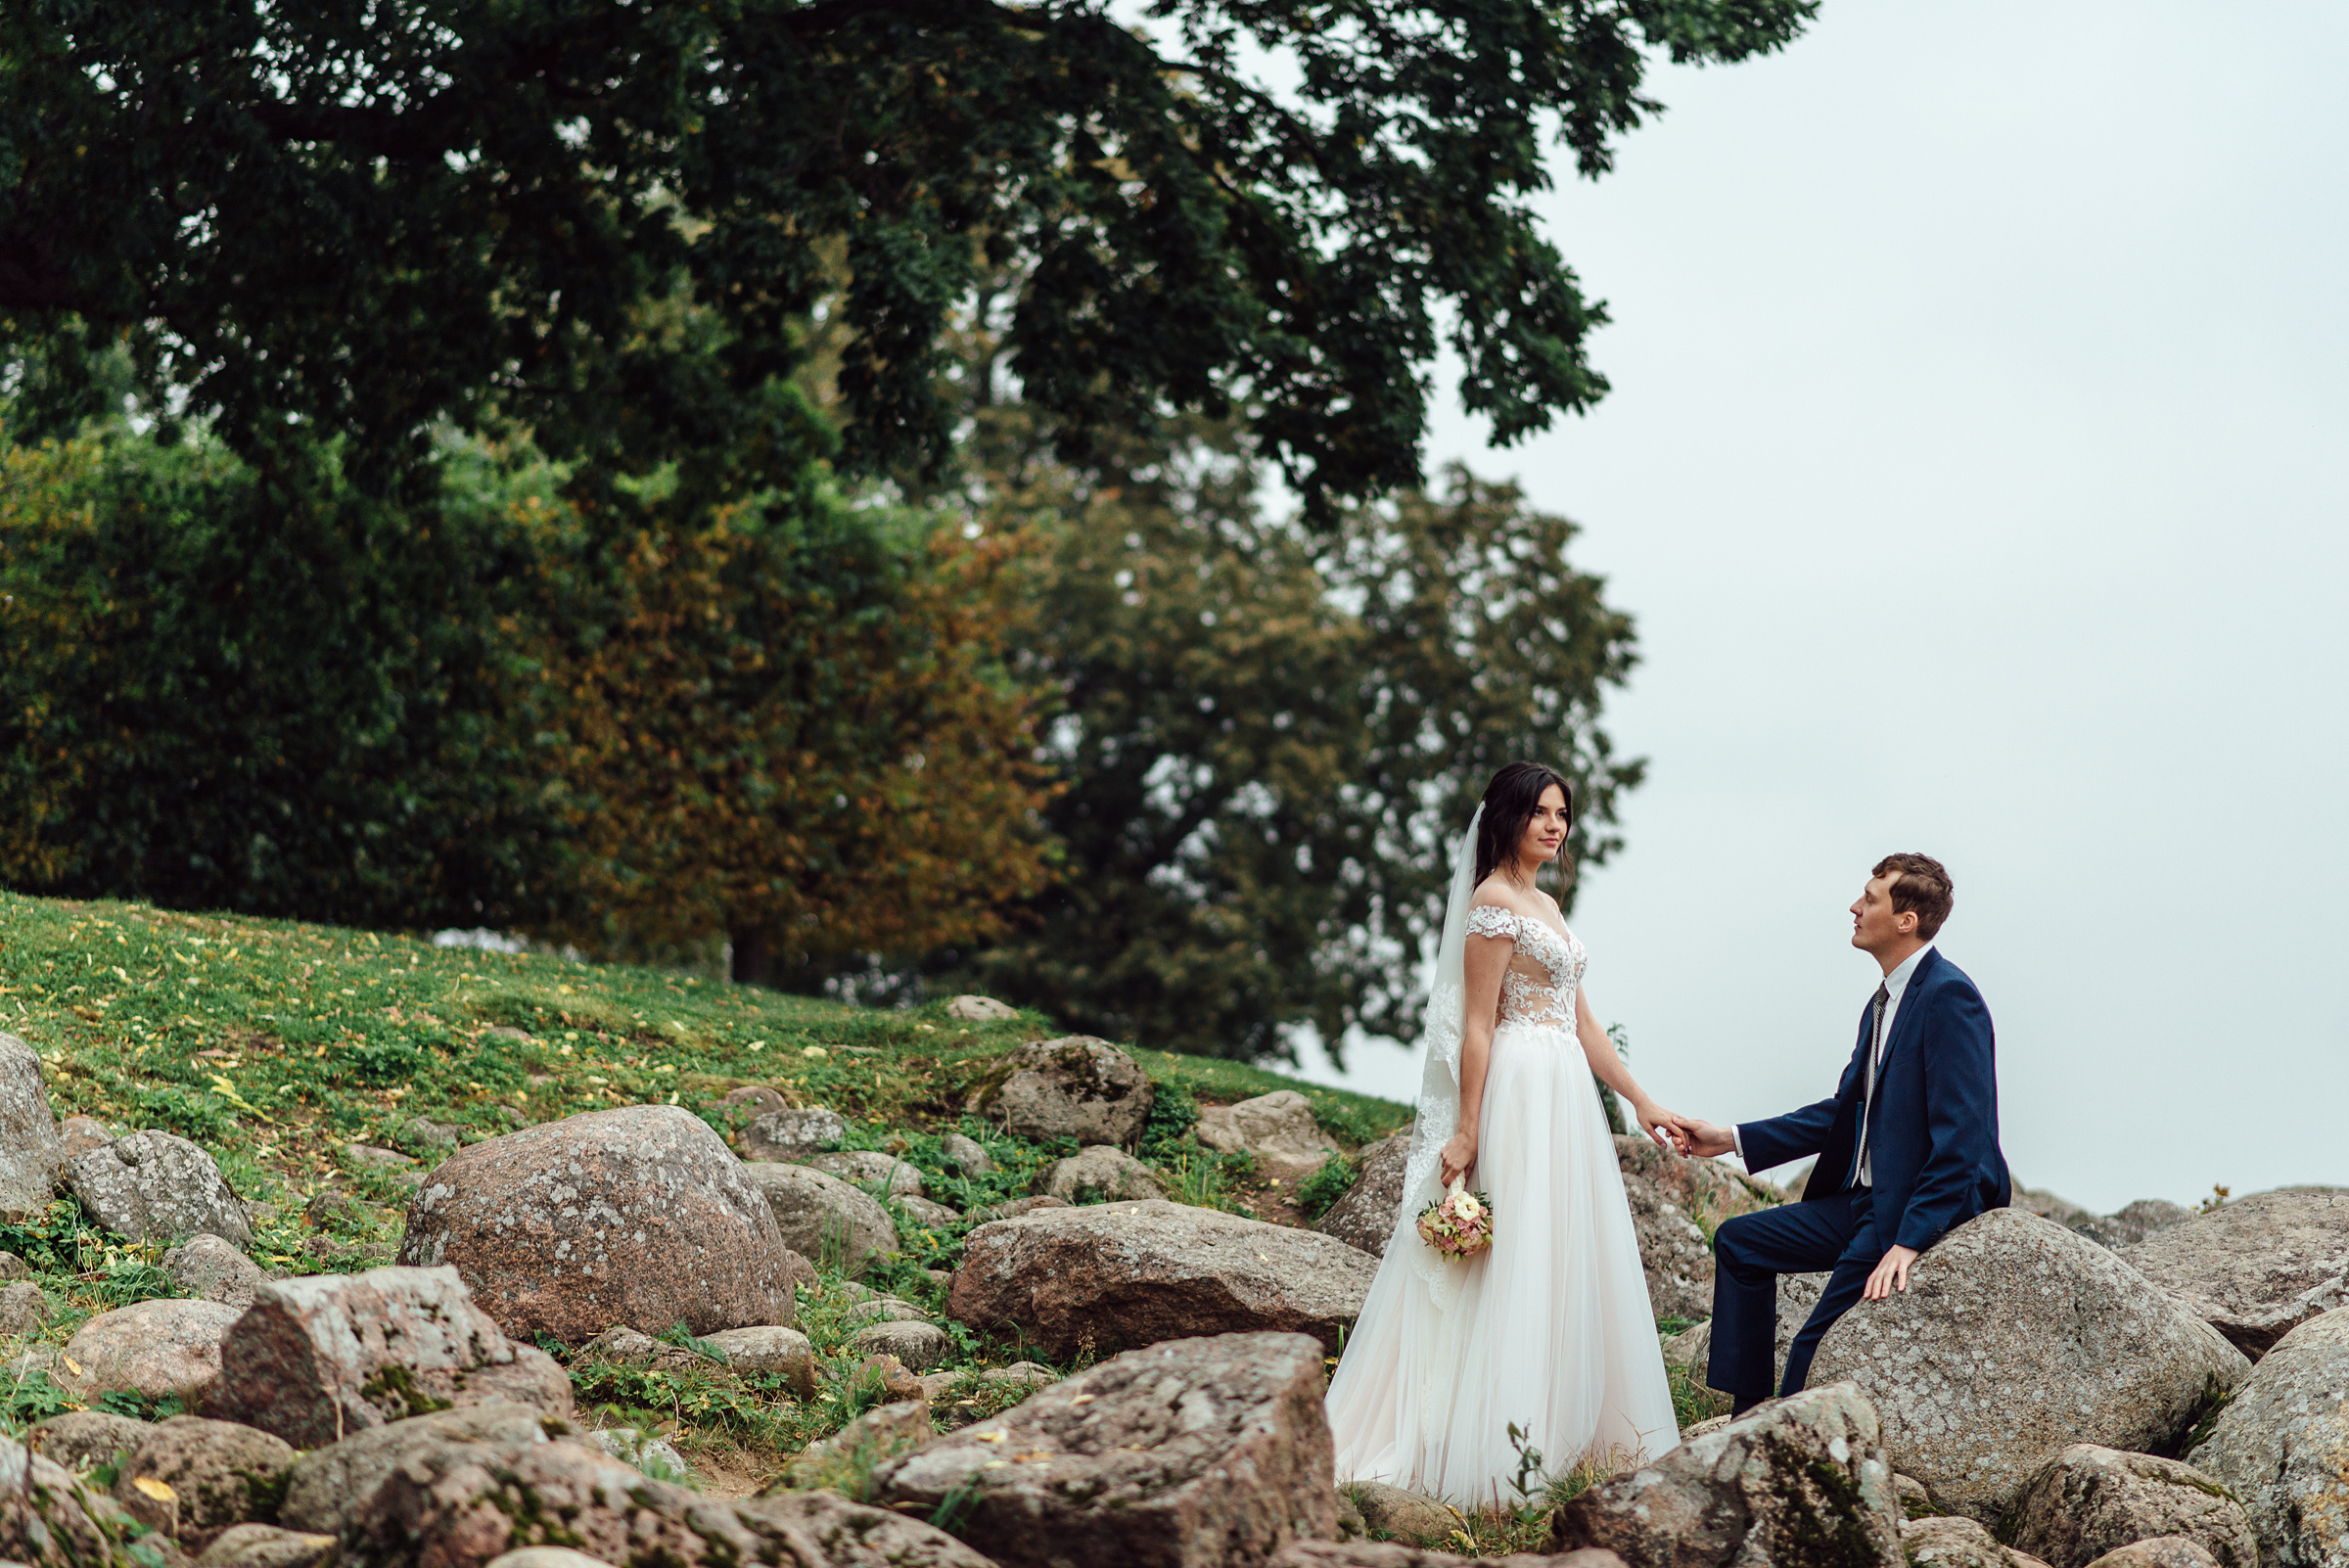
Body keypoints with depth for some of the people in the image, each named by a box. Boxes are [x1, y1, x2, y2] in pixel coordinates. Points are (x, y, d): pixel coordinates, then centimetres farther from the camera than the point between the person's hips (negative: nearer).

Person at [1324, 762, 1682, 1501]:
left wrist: (1640, 1100, 15)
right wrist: (1465, 1133, -17)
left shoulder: (1544, 905, 18)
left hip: (1566, 1099, 9)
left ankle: (1568, 1432, 14)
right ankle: (1501, 1448, -6)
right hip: (1520, 1098, -9)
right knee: (1515, 1267, -8)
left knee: (1566, 1265, 9)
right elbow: (1477, 1027, -14)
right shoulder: (1494, 901, -10)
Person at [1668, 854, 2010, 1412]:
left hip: (1924, 1210, -10)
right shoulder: (1882, 1004, 13)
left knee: (1815, 1357, -13)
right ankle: (1746, 1420, 12)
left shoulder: (1949, 996, -18)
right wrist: (1732, 1139, 18)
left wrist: (1909, 1242, -29)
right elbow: (1844, 1111, 21)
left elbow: (1962, 1134, -24)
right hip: (1869, 1200, 10)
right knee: (1739, 1242, 13)